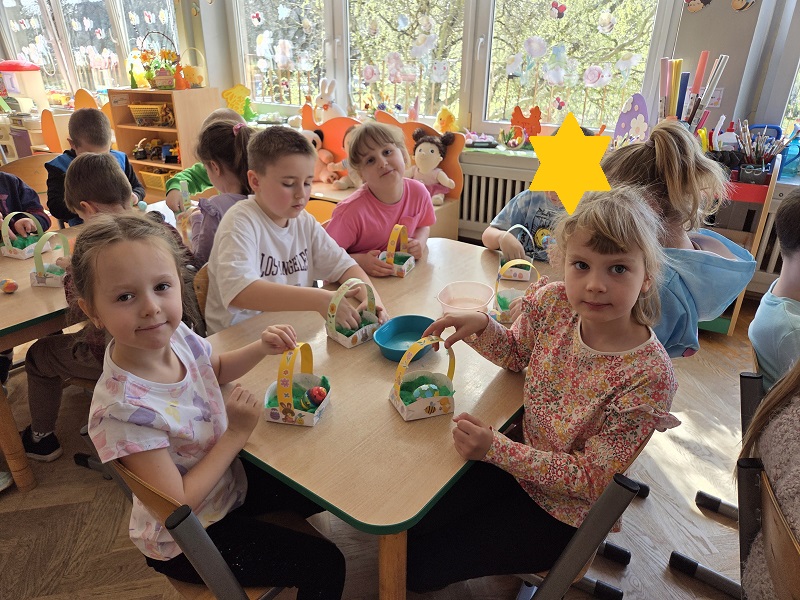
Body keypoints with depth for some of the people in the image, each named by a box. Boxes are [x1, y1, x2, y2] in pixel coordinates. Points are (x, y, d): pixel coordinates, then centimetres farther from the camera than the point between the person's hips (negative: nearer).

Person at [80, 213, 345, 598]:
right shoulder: (123, 408, -35)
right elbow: (178, 503, -28)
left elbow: (217, 368, 8)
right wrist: (236, 434, -24)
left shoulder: (175, 335, -16)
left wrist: (261, 348, -9)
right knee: (324, 566, -2)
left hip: (229, 477, 7)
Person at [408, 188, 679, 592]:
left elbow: (589, 480, -22)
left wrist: (494, 448, -30)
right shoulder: (553, 302, -17)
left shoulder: (649, 377, -30)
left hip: (561, 510, -4)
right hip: (520, 451, 5)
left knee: (418, 563, -2)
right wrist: (481, 327, -17)